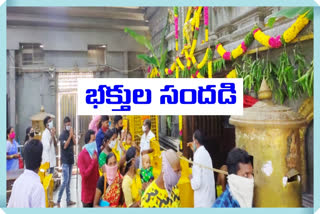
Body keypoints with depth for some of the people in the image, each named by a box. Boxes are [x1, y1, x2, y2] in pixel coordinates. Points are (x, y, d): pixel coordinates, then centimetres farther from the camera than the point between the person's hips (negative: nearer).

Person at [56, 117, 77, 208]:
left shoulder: (71, 133, 8)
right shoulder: (62, 135, -9)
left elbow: (75, 143, 1)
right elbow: (65, 146, -20)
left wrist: (72, 135, -8)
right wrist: (70, 135, -19)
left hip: (70, 159, 7)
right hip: (65, 160, -6)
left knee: (69, 181, 11)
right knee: (65, 181, -9)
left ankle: (68, 200, 18)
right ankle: (58, 200, 2)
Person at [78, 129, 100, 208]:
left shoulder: (95, 152, 4)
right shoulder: (82, 155, -17)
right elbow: (84, 174, -22)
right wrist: (93, 161, -21)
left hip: (95, 188, 6)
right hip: (87, 190, -6)